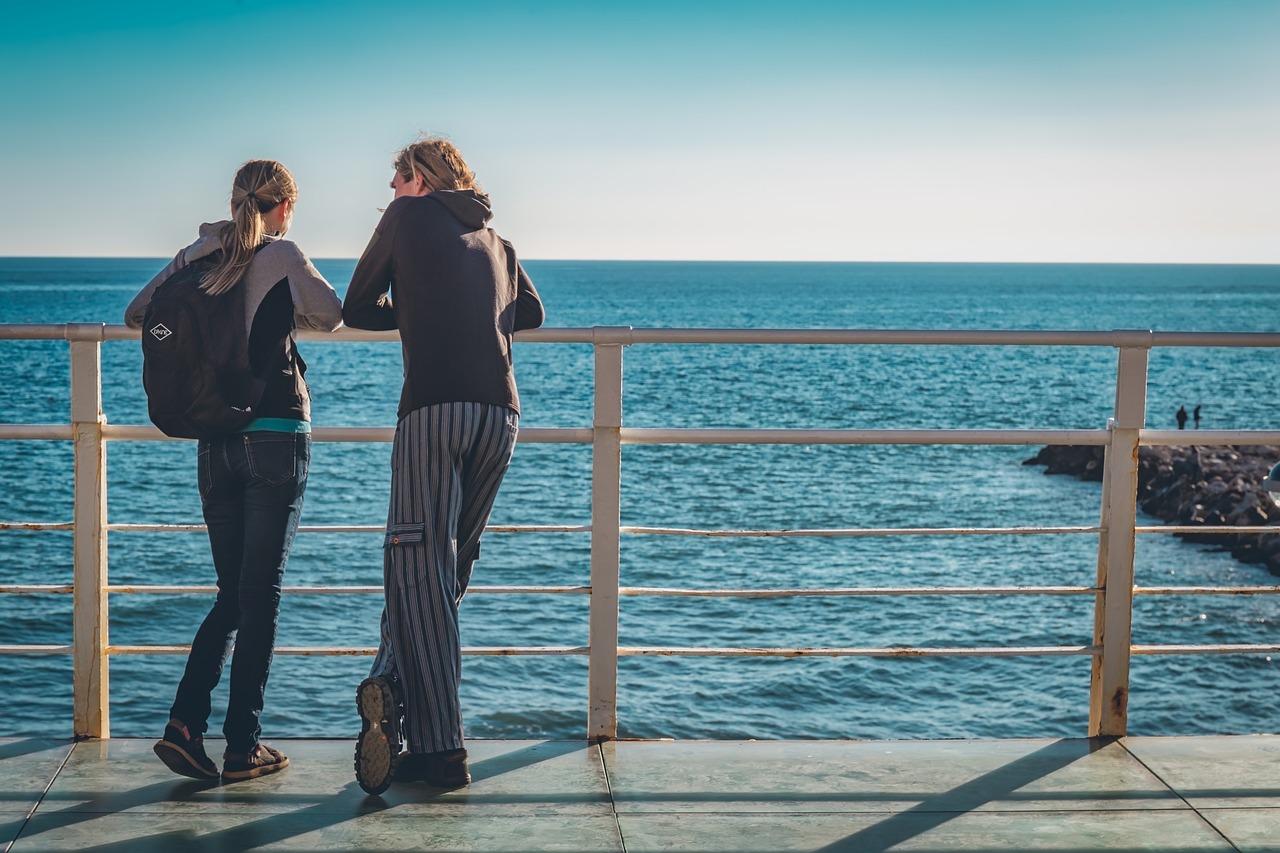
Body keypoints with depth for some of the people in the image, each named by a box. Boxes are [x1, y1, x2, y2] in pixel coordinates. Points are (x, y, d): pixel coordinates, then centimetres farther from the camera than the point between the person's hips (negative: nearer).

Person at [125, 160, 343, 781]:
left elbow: (136, 315, 15)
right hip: (276, 438, -5)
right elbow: (332, 316, 8)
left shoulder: (194, 255, 7)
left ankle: (185, 723, 0)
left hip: (214, 443, 5)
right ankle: (243, 747, 5)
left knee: (232, 591, 14)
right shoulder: (283, 257, -5)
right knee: (260, 596, 1)